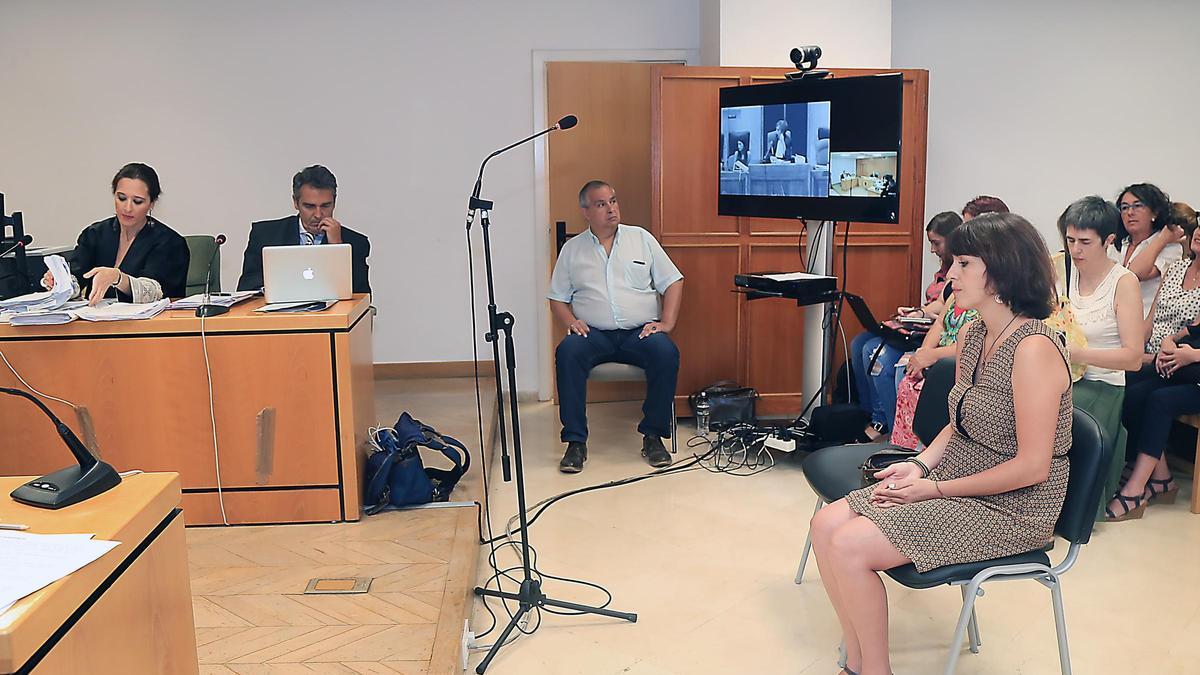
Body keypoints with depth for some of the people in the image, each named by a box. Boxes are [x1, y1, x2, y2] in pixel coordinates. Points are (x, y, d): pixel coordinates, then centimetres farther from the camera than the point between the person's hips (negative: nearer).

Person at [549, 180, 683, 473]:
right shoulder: (572, 248, 14)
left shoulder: (641, 238, 13)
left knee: (666, 353, -32)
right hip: (593, 334, 0)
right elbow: (557, 298, 14)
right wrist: (570, 322, -7)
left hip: (640, 332, 0)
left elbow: (673, 283, 10)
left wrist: (666, 323, -5)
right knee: (567, 352, -32)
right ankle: (576, 441, -26)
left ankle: (653, 435, -17)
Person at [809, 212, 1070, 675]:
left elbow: (1032, 466, -22)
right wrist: (920, 464, -1)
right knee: (826, 524, -4)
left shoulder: (1034, 349, -22)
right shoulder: (972, 335, 5)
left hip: (1009, 509, -9)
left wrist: (936, 489, -16)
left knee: (850, 546, -20)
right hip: (955, 484, 9)